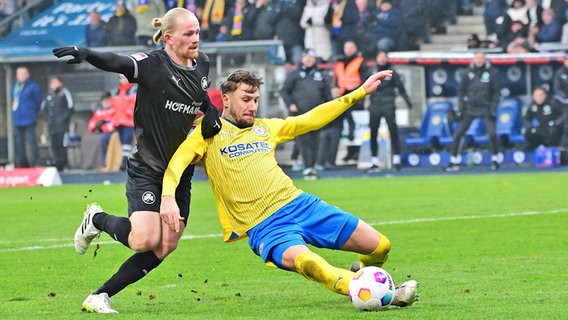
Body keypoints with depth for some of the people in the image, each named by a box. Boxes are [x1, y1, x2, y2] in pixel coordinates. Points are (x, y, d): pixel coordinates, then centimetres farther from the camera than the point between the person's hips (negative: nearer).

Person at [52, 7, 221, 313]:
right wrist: (86, 54, -54)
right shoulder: (152, 64, -16)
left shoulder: (201, 63, 4)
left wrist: (211, 110, 3)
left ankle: (100, 296, 9)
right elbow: (116, 62, -33)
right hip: (146, 170, -7)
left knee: (165, 246, -2)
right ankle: (97, 219, 15)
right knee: (145, 239, -19)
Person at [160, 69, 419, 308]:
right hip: (264, 226, -6)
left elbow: (311, 119, 24)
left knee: (379, 247, 1)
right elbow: (177, 162, -10)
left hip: (301, 204, 6)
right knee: (306, 262, -39)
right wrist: (168, 197, -31)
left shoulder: (264, 128, 19)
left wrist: (361, 92, 21)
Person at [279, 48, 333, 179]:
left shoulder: (321, 75, 14)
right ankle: (308, 169, -13)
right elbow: (284, 91, 5)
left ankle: (312, 167, 13)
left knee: (314, 142, 6)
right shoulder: (294, 75, 6)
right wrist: (290, 104, -9)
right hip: (300, 114, -3)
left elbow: (327, 94, 17)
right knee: (304, 141, -10)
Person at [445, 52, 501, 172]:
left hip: (486, 108, -2)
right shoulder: (468, 72, 2)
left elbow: (496, 92, 0)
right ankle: (454, 161, 4)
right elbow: (461, 91, 7)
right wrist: (460, 108, -1)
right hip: (470, 108, 2)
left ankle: (495, 159, 4)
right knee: (458, 134, -5)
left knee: (492, 133, -16)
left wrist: (493, 109, -6)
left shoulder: (492, 72, -2)